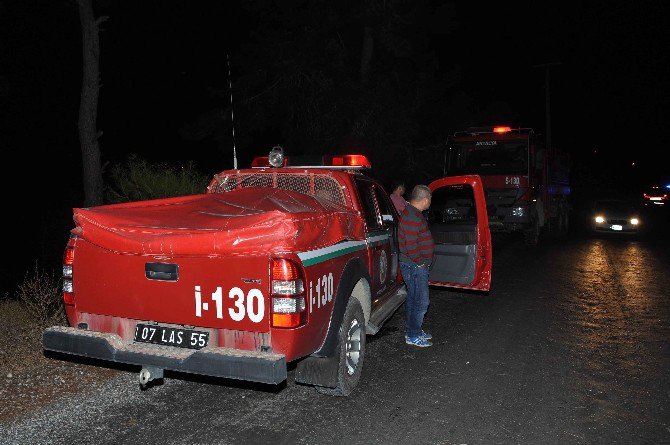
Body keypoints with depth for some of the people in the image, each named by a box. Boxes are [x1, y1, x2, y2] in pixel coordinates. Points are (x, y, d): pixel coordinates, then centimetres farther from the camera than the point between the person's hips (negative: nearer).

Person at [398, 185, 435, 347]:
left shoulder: (411, 213, 13)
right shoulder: (413, 217, -22)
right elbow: (411, 245, -26)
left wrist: (423, 261, 20)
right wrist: (421, 262, -15)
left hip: (416, 266, 11)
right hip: (415, 266, -11)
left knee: (413, 298, 18)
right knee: (421, 301, -3)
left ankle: (413, 330, 30)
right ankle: (413, 335, 7)